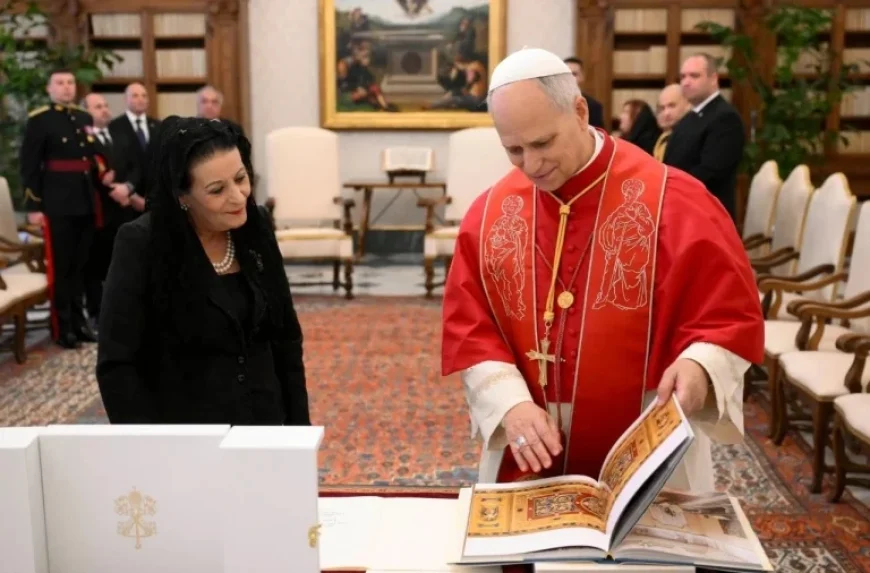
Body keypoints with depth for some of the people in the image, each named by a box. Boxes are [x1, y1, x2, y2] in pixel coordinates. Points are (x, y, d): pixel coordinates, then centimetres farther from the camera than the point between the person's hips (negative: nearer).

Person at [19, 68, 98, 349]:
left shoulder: (85, 118, 14)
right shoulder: (39, 120, -4)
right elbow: (29, 166, -9)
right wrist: (33, 206, -13)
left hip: (86, 202, 6)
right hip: (58, 205, -6)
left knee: (81, 265, 12)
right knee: (60, 266, 1)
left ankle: (78, 319, 23)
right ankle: (62, 326, 9)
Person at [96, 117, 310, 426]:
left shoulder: (255, 228, -3)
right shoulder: (140, 245, -16)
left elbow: (286, 338, 5)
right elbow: (115, 366, -14)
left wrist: (298, 425, 3)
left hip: (263, 425, 4)